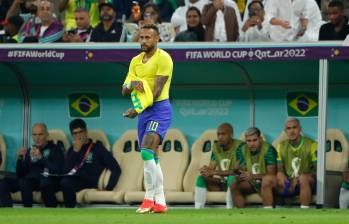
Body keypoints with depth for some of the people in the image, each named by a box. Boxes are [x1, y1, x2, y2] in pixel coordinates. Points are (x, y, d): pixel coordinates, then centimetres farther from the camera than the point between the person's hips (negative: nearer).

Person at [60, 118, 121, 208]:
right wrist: (75, 151, -1)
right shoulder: (72, 150, 23)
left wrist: (108, 189, -8)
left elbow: (116, 169, 2)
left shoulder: (97, 148, 10)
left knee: (66, 182, -37)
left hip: (89, 182, -4)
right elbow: (67, 170, 5)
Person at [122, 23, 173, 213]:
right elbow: (124, 91, 12)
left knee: (147, 153, -21)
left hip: (159, 109, -8)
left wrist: (138, 109, -22)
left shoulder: (163, 58, -9)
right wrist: (131, 84, -11)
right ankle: (160, 203, 9)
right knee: (152, 159, 7)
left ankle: (149, 198, -15)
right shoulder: (136, 61, 14)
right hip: (143, 112, 8)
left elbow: (157, 90, -16)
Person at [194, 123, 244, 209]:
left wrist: (215, 172, -27)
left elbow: (237, 171, -22)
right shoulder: (216, 147, 7)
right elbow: (211, 167, 3)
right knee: (201, 178, -14)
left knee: (231, 178, -38)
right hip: (221, 183, 6)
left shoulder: (239, 146, -14)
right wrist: (206, 171, -23)